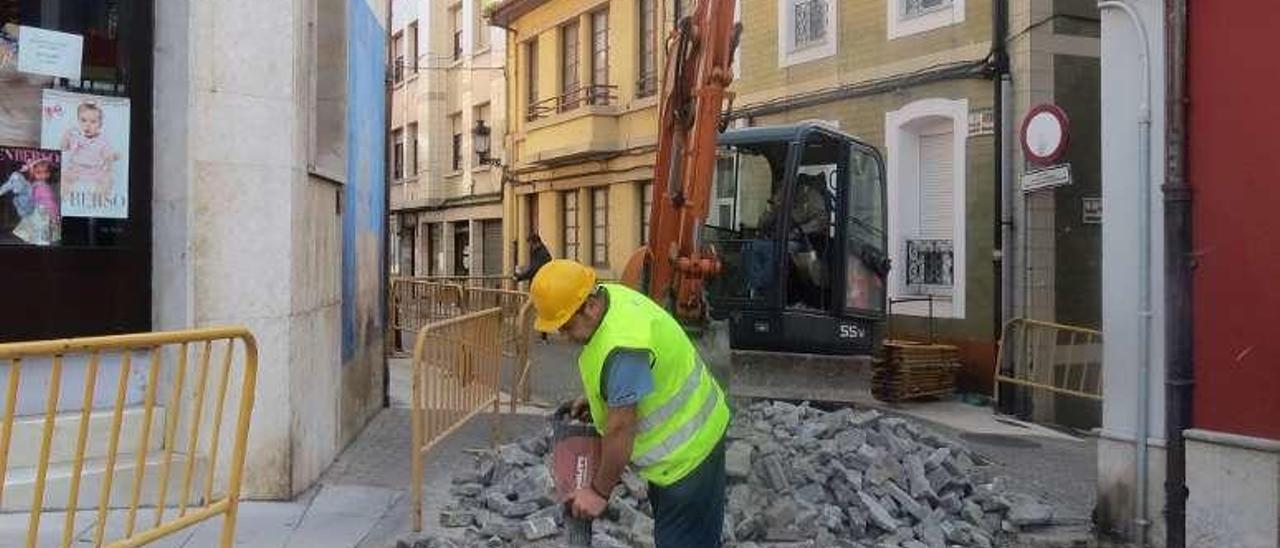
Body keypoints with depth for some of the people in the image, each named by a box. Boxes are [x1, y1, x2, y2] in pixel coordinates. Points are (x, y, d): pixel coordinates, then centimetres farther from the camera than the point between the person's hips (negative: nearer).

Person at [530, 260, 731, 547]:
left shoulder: (622, 347, -35)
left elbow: (620, 428, -27)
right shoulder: (608, 295, -5)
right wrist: (595, 398, 5)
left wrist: (599, 491, -16)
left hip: (687, 449, -10)